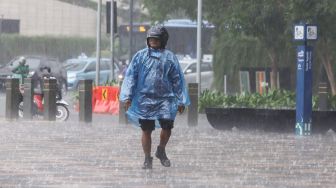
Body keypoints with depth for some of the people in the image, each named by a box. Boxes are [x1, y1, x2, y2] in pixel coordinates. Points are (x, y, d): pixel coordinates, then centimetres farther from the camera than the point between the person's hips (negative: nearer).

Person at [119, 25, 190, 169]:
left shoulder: (170, 58, 6)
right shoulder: (140, 56, 5)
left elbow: (177, 80, 9)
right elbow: (131, 76, 5)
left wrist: (181, 101, 6)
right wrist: (127, 97, -4)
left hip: (165, 98, 0)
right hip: (145, 99, 0)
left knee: (167, 126, -11)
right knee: (146, 130, 3)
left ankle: (161, 151, 16)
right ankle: (147, 159, 17)